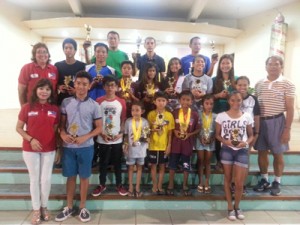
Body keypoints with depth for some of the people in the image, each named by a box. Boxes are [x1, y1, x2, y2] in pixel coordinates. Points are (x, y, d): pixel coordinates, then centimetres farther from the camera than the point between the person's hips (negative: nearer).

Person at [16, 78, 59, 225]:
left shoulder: (55, 109, -2)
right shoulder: (27, 107, -7)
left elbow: (56, 129, 5)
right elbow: (19, 128, -1)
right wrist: (30, 139, -16)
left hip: (49, 149, 1)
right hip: (30, 149, -1)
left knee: (46, 179, 9)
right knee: (34, 179, 9)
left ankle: (44, 207, 29)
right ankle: (36, 209, 24)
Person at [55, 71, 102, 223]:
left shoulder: (94, 105, -4)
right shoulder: (66, 102, 1)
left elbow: (99, 128, -2)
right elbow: (62, 123, 6)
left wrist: (85, 137, -16)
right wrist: (63, 134, -15)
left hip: (86, 147, -1)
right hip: (68, 146, 2)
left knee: (84, 177, 9)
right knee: (70, 176, 12)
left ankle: (82, 207, 25)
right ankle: (69, 207, 28)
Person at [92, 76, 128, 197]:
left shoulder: (121, 102, 0)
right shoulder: (99, 101, -3)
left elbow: (123, 120, 4)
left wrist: (121, 133, -9)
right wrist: (102, 134, -10)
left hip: (117, 139, 1)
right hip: (102, 139, 0)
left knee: (117, 163, 11)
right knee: (103, 163, 11)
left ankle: (119, 185, 26)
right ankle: (102, 185, 27)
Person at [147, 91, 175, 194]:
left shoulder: (169, 115, -3)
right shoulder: (151, 114, -4)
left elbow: (170, 132, 0)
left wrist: (169, 145, -4)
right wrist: (152, 130, -19)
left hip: (164, 145, 1)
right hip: (153, 145, 0)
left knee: (162, 166, 10)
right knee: (153, 166, 9)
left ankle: (160, 186, 23)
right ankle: (154, 186, 23)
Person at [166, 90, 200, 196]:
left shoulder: (194, 114, -5)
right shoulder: (175, 112, -4)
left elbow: (198, 129, 1)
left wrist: (189, 134, -13)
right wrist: (174, 131, -12)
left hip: (187, 143, 0)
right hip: (175, 142, 0)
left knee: (186, 165, 10)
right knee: (172, 165, 8)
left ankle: (185, 185, 26)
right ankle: (170, 185, 22)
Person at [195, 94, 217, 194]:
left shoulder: (215, 116, 0)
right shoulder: (199, 114, -4)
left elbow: (216, 130, 2)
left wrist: (211, 139, -12)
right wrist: (201, 138, -15)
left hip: (210, 141, 1)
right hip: (200, 141, -1)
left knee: (207, 162, 8)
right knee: (200, 161, 6)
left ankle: (207, 183, 15)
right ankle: (200, 183, 14)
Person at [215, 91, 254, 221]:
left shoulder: (247, 117, 1)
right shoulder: (221, 116, -2)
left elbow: (251, 135, 8)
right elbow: (217, 134, 4)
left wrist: (246, 142, -12)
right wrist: (225, 141, -15)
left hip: (242, 151, 0)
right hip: (226, 150, 0)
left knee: (239, 183, 1)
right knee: (228, 179, 10)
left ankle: (237, 206, 26)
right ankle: (230, 207, 25)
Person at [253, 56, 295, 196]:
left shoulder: (287, 84, -4)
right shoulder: (259, 84, 7)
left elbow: (290, 109, -6)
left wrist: (287, 129, -10)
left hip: (277, 121, -3)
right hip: (260, 121, 4)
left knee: (277, 154, 7)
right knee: (262, 152, 10)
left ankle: (277, 182, 22)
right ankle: (264, 180, 26)